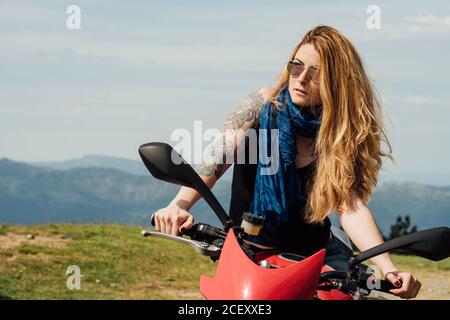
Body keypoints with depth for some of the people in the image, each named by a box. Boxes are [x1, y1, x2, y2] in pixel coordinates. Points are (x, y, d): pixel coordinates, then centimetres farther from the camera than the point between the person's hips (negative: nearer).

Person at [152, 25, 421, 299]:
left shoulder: (342, 133, -3)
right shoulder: (265, 104, -5)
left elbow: (351, 207, -14)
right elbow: (217, 158, -17)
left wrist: (389, 269, -31)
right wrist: (180, 205, -36)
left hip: (315, 251, 1)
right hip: (249, 249, -1)